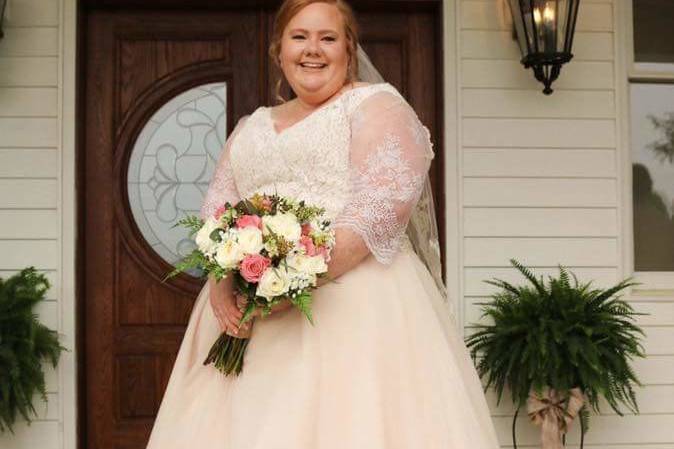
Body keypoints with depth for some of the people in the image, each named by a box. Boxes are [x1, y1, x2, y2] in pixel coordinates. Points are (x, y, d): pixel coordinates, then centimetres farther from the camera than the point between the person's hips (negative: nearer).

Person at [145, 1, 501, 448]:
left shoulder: (376, 104, 3)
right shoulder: (251, 127, 22)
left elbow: (384, 203, -12)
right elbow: (216, 210, 13)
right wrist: (220, 282, -9)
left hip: (351, 299, -5)